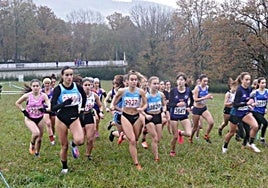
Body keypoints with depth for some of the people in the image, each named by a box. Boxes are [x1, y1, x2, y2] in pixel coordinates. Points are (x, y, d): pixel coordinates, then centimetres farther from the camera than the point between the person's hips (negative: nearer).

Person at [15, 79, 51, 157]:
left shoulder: (43, 96, -14)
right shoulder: (27, 96, -14)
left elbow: (49, 106, -22)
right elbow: (17, 103, 1)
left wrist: (45, 109, -43)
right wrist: (23, 110, -8)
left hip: (40, 119, 2)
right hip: (29, 119, -2)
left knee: (40, 137, 10)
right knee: (36, 133, -26)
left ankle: (37, 152, 34)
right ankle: (32, 145, 5)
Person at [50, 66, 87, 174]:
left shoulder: (78, 87, -7)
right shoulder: (58, 89, -15)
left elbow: (84, 97, 16)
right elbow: (53, 108, -22)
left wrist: (82, 108, 17)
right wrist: (64, 103, -37)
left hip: (74, 118, 1)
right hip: (61, 119, -1)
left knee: (80, 140, -24)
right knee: (64, 146, 4)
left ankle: (73, 144, 13)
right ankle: (64, 167, 27)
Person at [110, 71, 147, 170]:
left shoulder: (140, 91, -9)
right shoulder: (122, 91, -10)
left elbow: (145, 104, 1)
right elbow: (114, 103, 7)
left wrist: (142, 108, -17)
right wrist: (112, 106, -10)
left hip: (136, 117, 2)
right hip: (125, 117, -2)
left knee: (135, 140, 13)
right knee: (132, 140, -10)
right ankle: (136, 163, -3)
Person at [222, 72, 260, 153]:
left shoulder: (249, 89, -5)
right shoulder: (239, 90, -24)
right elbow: (235, 104, -29)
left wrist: (249, 105, 5)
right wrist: (247, 103, -37)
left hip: (245, 113, 5)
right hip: (236, 113, -5)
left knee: (255, 126, -19)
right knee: (231, 132, 10)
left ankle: (251, 144, 1)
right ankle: (225, 147, 35)